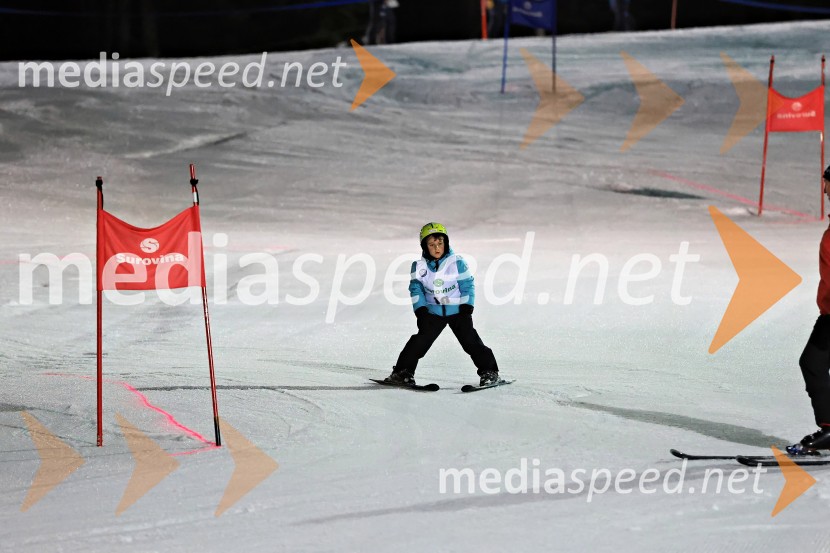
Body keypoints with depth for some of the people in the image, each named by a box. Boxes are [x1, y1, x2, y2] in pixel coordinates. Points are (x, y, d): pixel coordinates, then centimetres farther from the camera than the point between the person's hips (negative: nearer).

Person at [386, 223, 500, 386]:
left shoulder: (457, 263, -8)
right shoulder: (419, 266, -2)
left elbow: (467, 286, -3)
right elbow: (416, 289, 2)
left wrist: (466, 308, -10)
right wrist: (420, 310, -8)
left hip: (457, 311, -2)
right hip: (433, 311, 2)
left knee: (470, 340, -7)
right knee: (421, 340, -8)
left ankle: (489, 371, 2)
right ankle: (403, 371, 0)